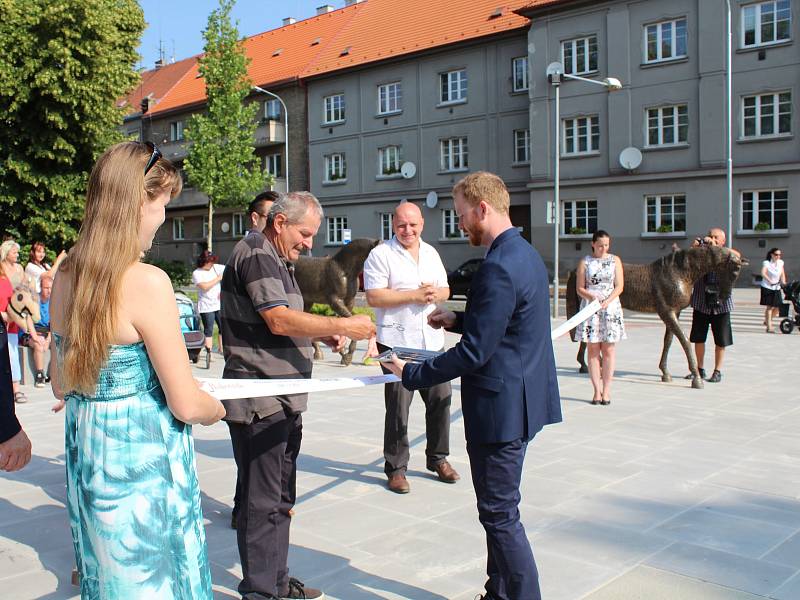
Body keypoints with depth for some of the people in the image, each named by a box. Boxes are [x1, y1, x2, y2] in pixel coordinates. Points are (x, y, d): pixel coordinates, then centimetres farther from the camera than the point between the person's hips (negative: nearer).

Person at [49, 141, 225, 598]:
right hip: (143, 458, -7)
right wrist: (215, 409, 3)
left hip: (85, 452, 7)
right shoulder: (147, 282, -22)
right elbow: (186, 404, -19)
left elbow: (62, 385, 12)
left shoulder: (65, 276, 1)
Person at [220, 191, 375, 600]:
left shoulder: (276, 260, 19)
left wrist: (323, 335, 11)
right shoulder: (256, 255, -13)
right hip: (259, 402, -10)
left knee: (280, 497, 17)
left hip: (283, 401, 11)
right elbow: (279, 321, -23)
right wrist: (342, 326, -20)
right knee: (261, 501, -2)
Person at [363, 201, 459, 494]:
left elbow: (445, 290, 19)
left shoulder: (431, 253, 15)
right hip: (397, 342, -6)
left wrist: (435, 294, -6)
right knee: (398, 406, -1)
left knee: (441, 398, 8)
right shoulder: (381, 254, -5)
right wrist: (415, 295, -15)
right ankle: (395, 468, 11)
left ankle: (438, 459, 25)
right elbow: (374, 297, -12)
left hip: (432, 340, 6)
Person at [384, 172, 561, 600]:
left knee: (500, 513, 2)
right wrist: (458, 320, 14)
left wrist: (411, 375, -14)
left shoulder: (498, 267, -23)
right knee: (498, 508, 20)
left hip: (499, 408, -11)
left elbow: (473, 353, -23)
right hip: (519, 400, 11)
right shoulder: (526, 254, 10)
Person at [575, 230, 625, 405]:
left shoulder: (615, 260, 6)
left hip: (611, 307, 0)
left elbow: (619, 286, 0)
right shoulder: (585, 262, 4)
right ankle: (597, 390, 6)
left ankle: (606, 389, 7)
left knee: (609, 350, 1)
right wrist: (591, 296, -18)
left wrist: (607, 301, -15)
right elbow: (579, 288, 1)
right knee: (593, 350, 1)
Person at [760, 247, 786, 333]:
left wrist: (783, 281, -4)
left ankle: (767, 321, 29)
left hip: (777, 288, 5)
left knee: (777, 307, 4)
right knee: (770, 307, -9)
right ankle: (769, 327, -6)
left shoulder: (780, 262, 7)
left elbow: (782, 273, 14)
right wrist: (770, 281, -37)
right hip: (767, 287, -5)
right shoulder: (766, 263, -10)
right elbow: (763, 273, -25)